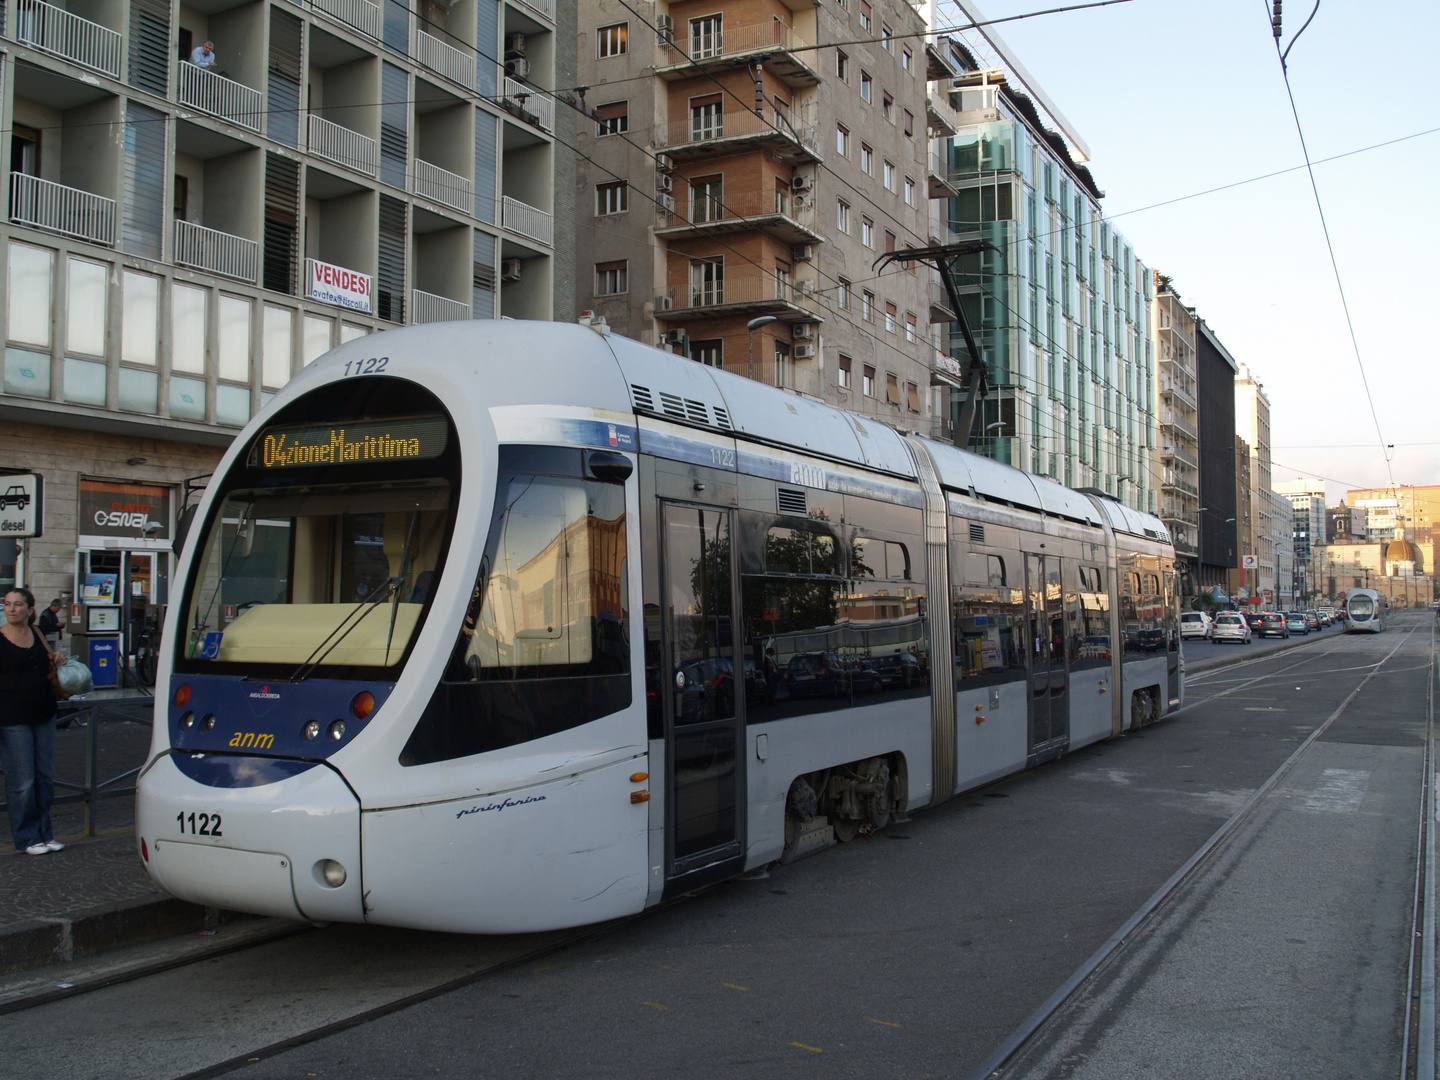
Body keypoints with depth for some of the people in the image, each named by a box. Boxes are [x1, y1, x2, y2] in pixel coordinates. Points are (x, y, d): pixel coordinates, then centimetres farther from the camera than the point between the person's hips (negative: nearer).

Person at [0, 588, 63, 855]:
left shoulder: (37, 635, 10)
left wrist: (54, 664, 4)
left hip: (43, 714, 5)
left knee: (45, 777, 9)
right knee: (22, 781, -2)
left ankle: (44, 833, 20)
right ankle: (26, 838, 10)